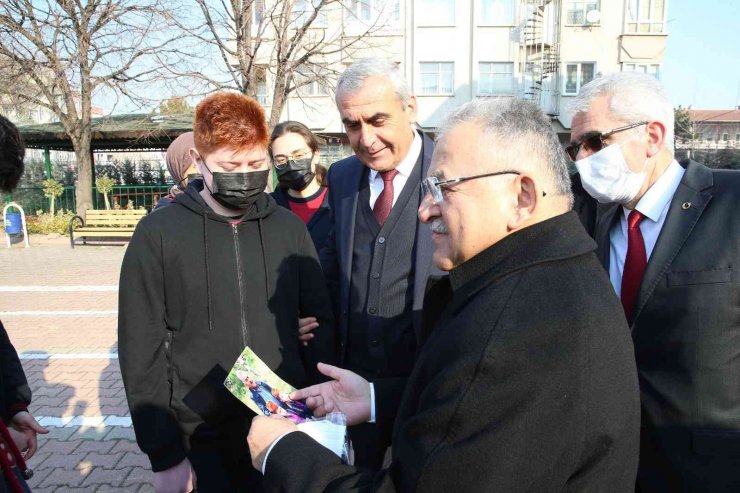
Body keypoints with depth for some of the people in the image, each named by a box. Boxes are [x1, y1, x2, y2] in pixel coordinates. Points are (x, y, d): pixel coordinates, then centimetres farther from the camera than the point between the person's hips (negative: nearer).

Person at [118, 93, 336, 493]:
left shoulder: (289, 227, -1)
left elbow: (320, 322, 4)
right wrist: (164, 456, -6)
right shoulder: (158, 234, -7)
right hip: (201, 440, -2)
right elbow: (142, 351, -6)